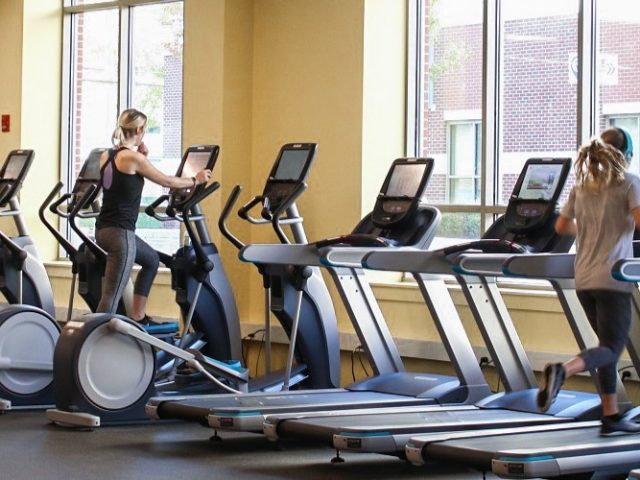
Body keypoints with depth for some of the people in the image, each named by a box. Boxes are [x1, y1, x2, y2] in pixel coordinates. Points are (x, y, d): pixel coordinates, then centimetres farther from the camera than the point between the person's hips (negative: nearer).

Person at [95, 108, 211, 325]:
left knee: (152, 260, 31)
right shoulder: (132, 157, -13)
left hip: (103, 229, 9)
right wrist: (195, 180, 12)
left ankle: (137, 317, 34)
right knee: (112, 296, -9)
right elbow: (166, 181, -3)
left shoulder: (106, 156, 10)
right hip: (120, 232, -9)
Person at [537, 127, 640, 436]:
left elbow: (562, 227, 19)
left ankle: (611, 417, 14)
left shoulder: (582, 185, 13)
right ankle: (562, 371, -32)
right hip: (612, 278, -6)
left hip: (584, 279, 6)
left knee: (609, 345, 15)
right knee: (611, 349, -5)